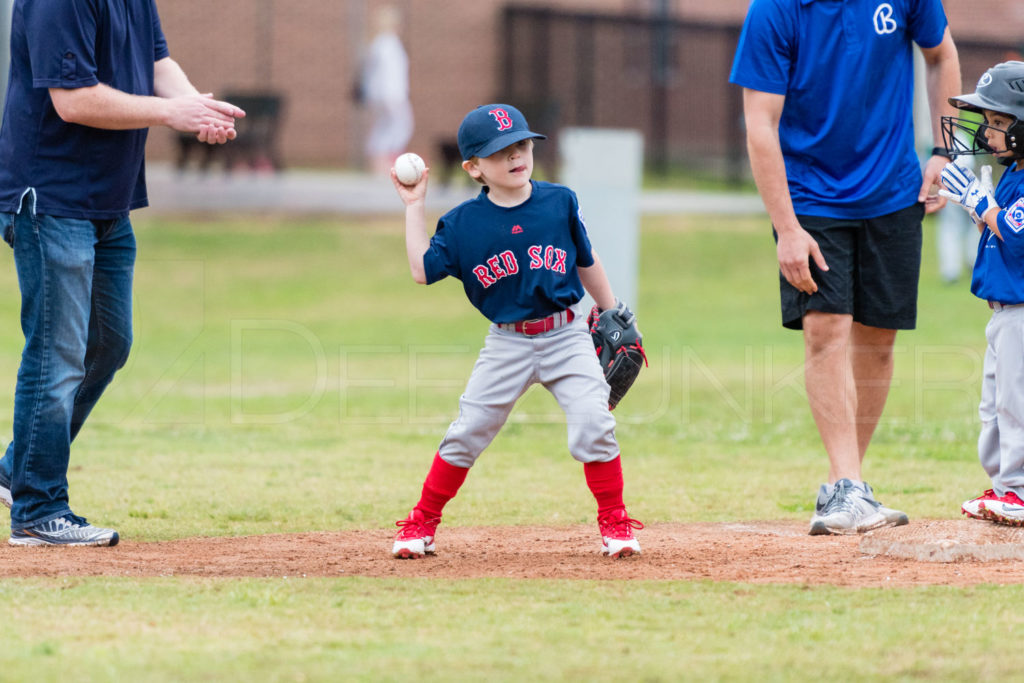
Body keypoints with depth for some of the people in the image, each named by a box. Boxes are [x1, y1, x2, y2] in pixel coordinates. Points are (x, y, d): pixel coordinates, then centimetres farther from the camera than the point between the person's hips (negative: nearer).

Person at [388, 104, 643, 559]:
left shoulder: (560, 202, -1)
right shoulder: (463, 223, -3)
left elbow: (586, 263, 11)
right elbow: (423, 270, -6)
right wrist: (414, 207, -5)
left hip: (566, 337, 0)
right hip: (507, 345, 0)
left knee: (593, 424, -14)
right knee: (467, 433, 0)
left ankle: (615, 524, 2)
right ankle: (422, 524, 15)